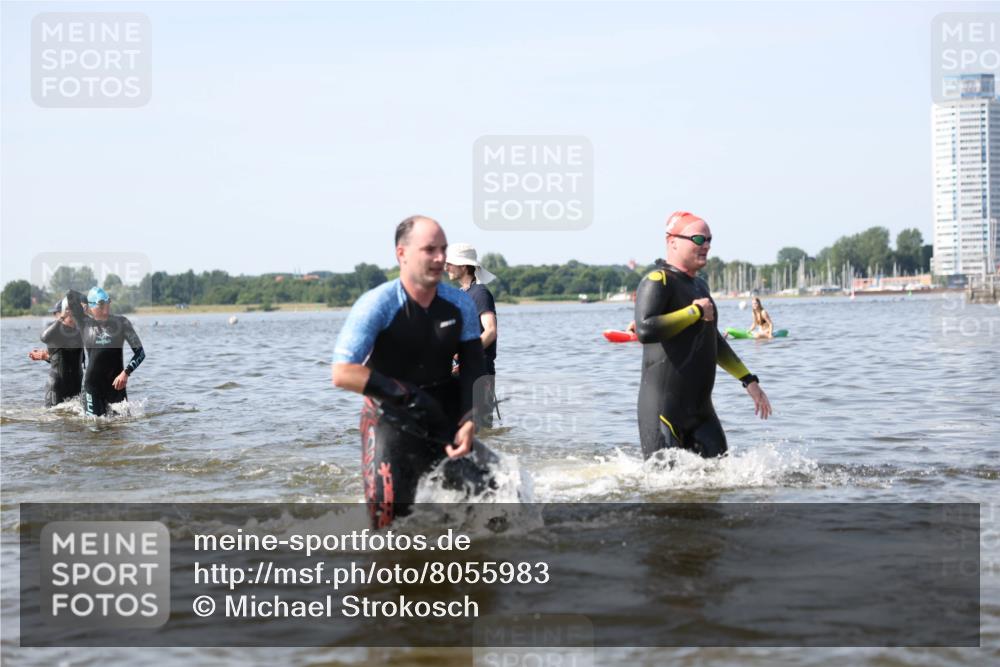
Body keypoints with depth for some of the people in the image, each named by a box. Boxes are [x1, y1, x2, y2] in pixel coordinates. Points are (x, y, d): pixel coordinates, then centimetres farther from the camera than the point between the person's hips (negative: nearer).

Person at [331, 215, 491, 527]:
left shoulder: (460, 304, 0)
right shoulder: (376, 305, -15)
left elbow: (472, 369, 1)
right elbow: (343, 374, -20)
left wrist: (469, 422, -15)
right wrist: (404, 395, -24)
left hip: (446, 416, 4)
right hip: (390, 417, -4)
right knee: (389, 503, -20)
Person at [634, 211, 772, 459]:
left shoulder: (699, 286, 20)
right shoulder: (658, 281, -10)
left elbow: (715, 343, 31)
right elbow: (645, 330, -27)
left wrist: (748, 380, 26)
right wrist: (695, 312, -17)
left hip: (700, 408, 9)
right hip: (664, 410, -9)